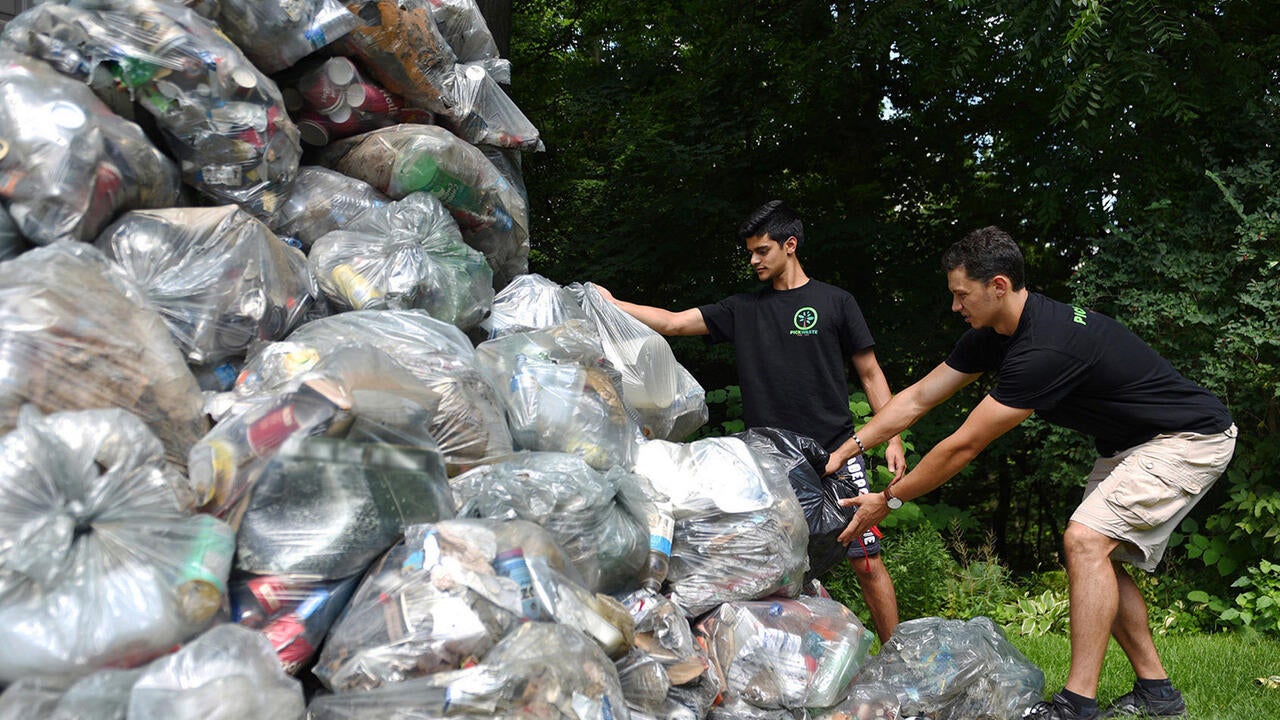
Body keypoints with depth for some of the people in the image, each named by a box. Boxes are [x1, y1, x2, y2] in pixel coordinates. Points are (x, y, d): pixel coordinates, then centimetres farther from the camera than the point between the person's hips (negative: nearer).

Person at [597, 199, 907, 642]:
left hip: (836, 455, -2)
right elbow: (675, 323, 7)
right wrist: (612, 305, -3)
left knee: (867, 563, -3)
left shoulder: (834, 302, 5)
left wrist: (893, 439, 0)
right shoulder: (742, 309, 12)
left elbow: (870, 374, 7)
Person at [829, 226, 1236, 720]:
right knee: (1097, 555, 8)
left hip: (1191, 438, -10)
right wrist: (850, 446, -6)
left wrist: (888, 500, -19)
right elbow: (918, 399, 3)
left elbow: (964, 445, -28)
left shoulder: (1045, 347, -33)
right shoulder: (994, 334, -3)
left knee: (1086, 541, -21)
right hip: (1130, 443, 10)